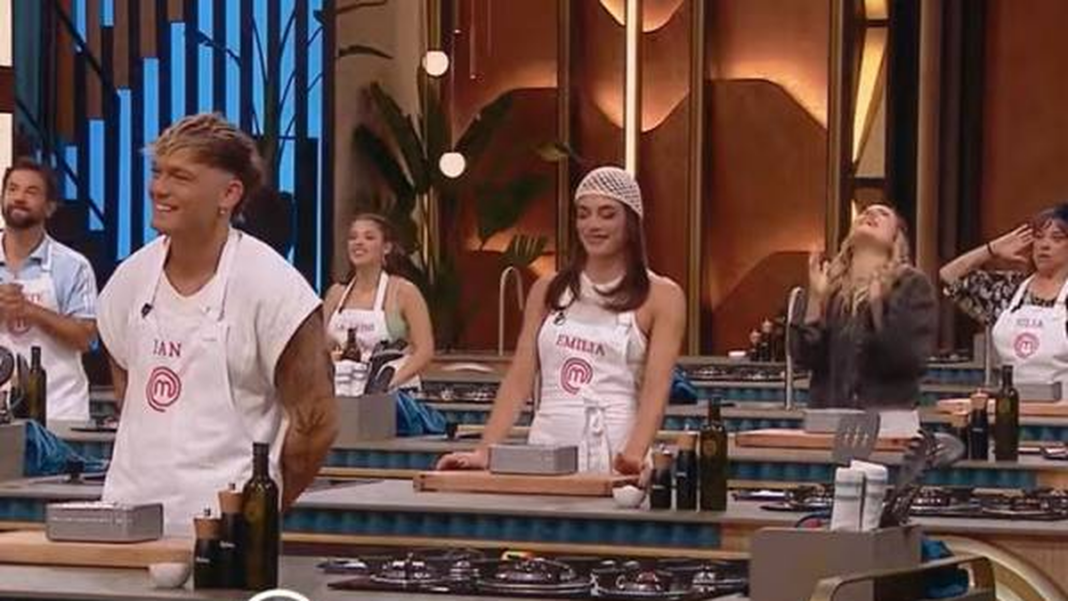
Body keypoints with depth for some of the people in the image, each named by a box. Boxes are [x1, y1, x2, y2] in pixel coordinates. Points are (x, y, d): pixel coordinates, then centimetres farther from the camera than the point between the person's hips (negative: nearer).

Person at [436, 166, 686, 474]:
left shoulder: (661, 297, 3)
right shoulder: (548, 290, 13)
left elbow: (656, 389, -7)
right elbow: (519, 379, 9)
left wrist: (634, 454, -24)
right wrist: (484, 451, -2)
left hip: (613, 459, -3)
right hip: (545, 455, 3)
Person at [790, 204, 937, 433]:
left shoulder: (912, 285, 1)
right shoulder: (828, 283, 11)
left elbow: (914, 360, -9)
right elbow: (806, 357, 3)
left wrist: (878, 307, -16)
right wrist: (815, 299, -6)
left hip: (888, 420, -3)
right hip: (826, 418, 3)